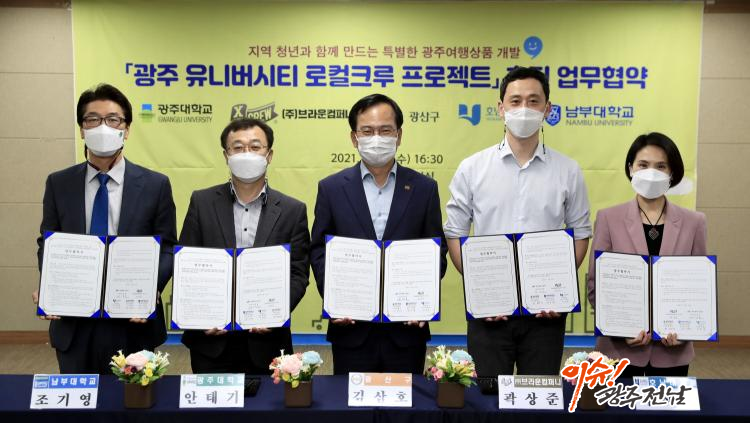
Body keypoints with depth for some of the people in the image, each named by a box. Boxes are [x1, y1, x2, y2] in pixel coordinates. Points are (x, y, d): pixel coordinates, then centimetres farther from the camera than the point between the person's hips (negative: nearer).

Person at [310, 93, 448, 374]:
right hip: (351, 327, 0)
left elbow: (436, 252, 4)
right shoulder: (331, 188, 2)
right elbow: (319, 251, 4)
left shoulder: (424, 188, 3)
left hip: (407, 327, 1)